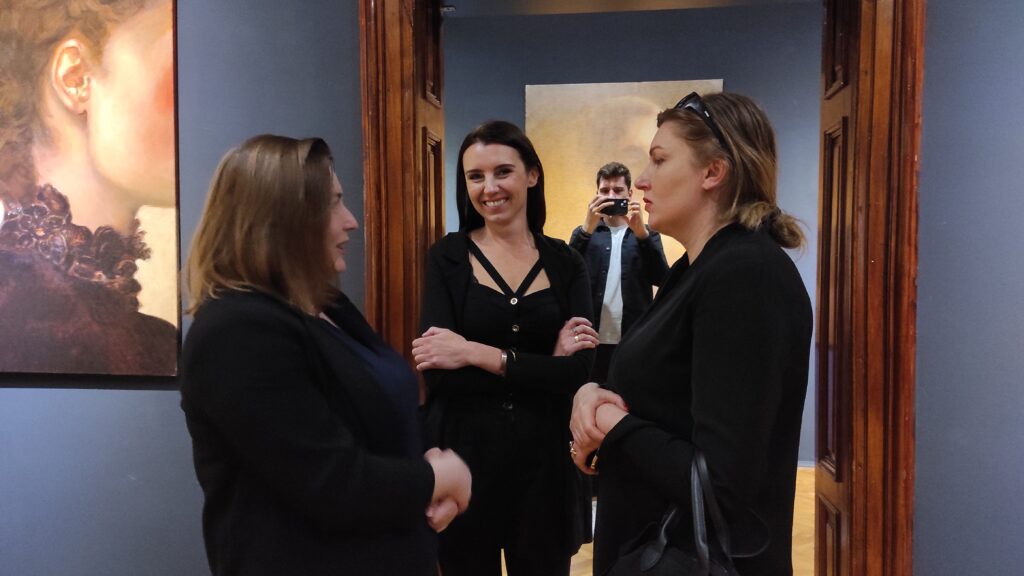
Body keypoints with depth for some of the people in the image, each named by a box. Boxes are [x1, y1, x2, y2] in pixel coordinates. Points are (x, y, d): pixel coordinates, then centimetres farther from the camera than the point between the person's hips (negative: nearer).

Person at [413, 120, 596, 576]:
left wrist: (477, 354, -19)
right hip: (464, 453, -1)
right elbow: (436, 373, -14)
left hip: (544, 456, 2)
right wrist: (544, 364, -17)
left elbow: (578, 373, -11)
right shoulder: (447, 256, -4)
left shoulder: (565, 263, 1)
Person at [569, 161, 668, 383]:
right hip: (592, 341, 0)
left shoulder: (647, 234, 10)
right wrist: (587, 228, -21)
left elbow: (662, 279, -5)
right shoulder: (584, 233, 10)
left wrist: (641, 233, -18)